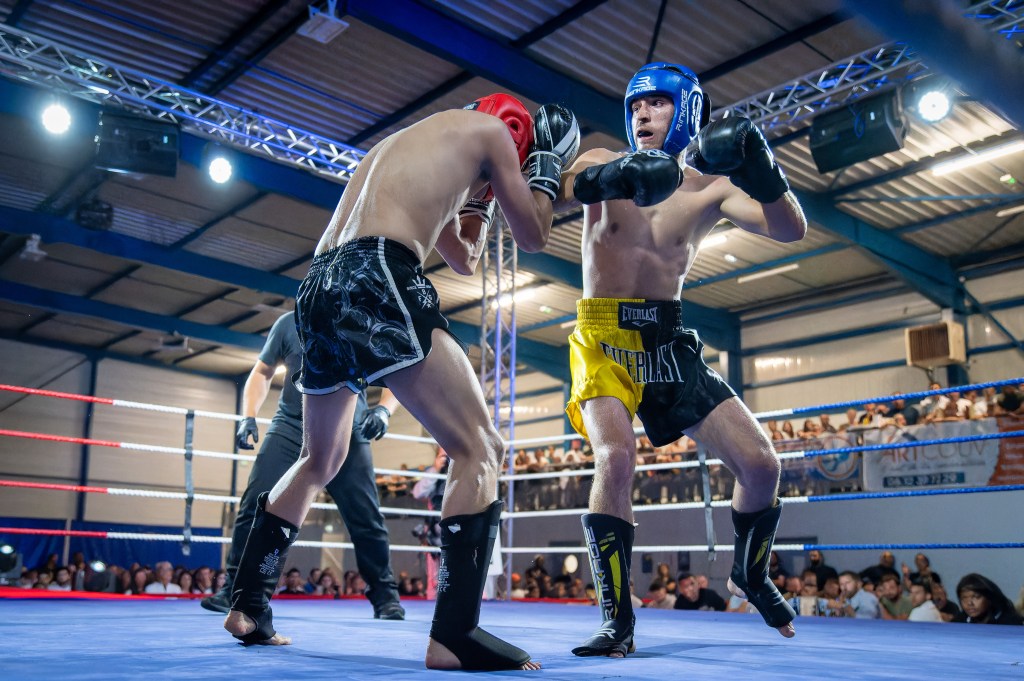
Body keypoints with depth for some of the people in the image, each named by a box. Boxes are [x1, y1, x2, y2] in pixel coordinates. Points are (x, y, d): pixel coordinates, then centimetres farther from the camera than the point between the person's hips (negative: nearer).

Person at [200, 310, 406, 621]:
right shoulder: (289, 323, 3)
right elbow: (261, 373, 13)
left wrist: (383, 409, -16)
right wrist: (249, 418, -1)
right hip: (289, 430, 1)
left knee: (366, 518, -3)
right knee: (255, 508, -7)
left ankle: (385, 597, 11)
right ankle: (234, 590, 7)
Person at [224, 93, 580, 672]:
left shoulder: (406, 143, 37)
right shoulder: (486, 127, 15)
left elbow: (466, 258, 40)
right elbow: (534, 237, 18)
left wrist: (480, 191, 44)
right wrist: (547, 162, 32)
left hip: (318, 291, 9)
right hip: (376, 278, -9)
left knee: (319, 462, 24)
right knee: (481, 448, -5)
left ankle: (248, 606, 28)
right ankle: (454, 634, -15)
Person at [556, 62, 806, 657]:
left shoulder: (710, 189, 4)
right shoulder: (604, 162, 1)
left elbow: (790, 230, -10)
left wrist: (758, 165, -29)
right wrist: (604, 178, -42)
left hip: (670, 344, 3)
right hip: (604, 336, -3)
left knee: (761, 464, -2)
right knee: (616, 457, -28)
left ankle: (752, 577, 26)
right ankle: (617, 619, -15)